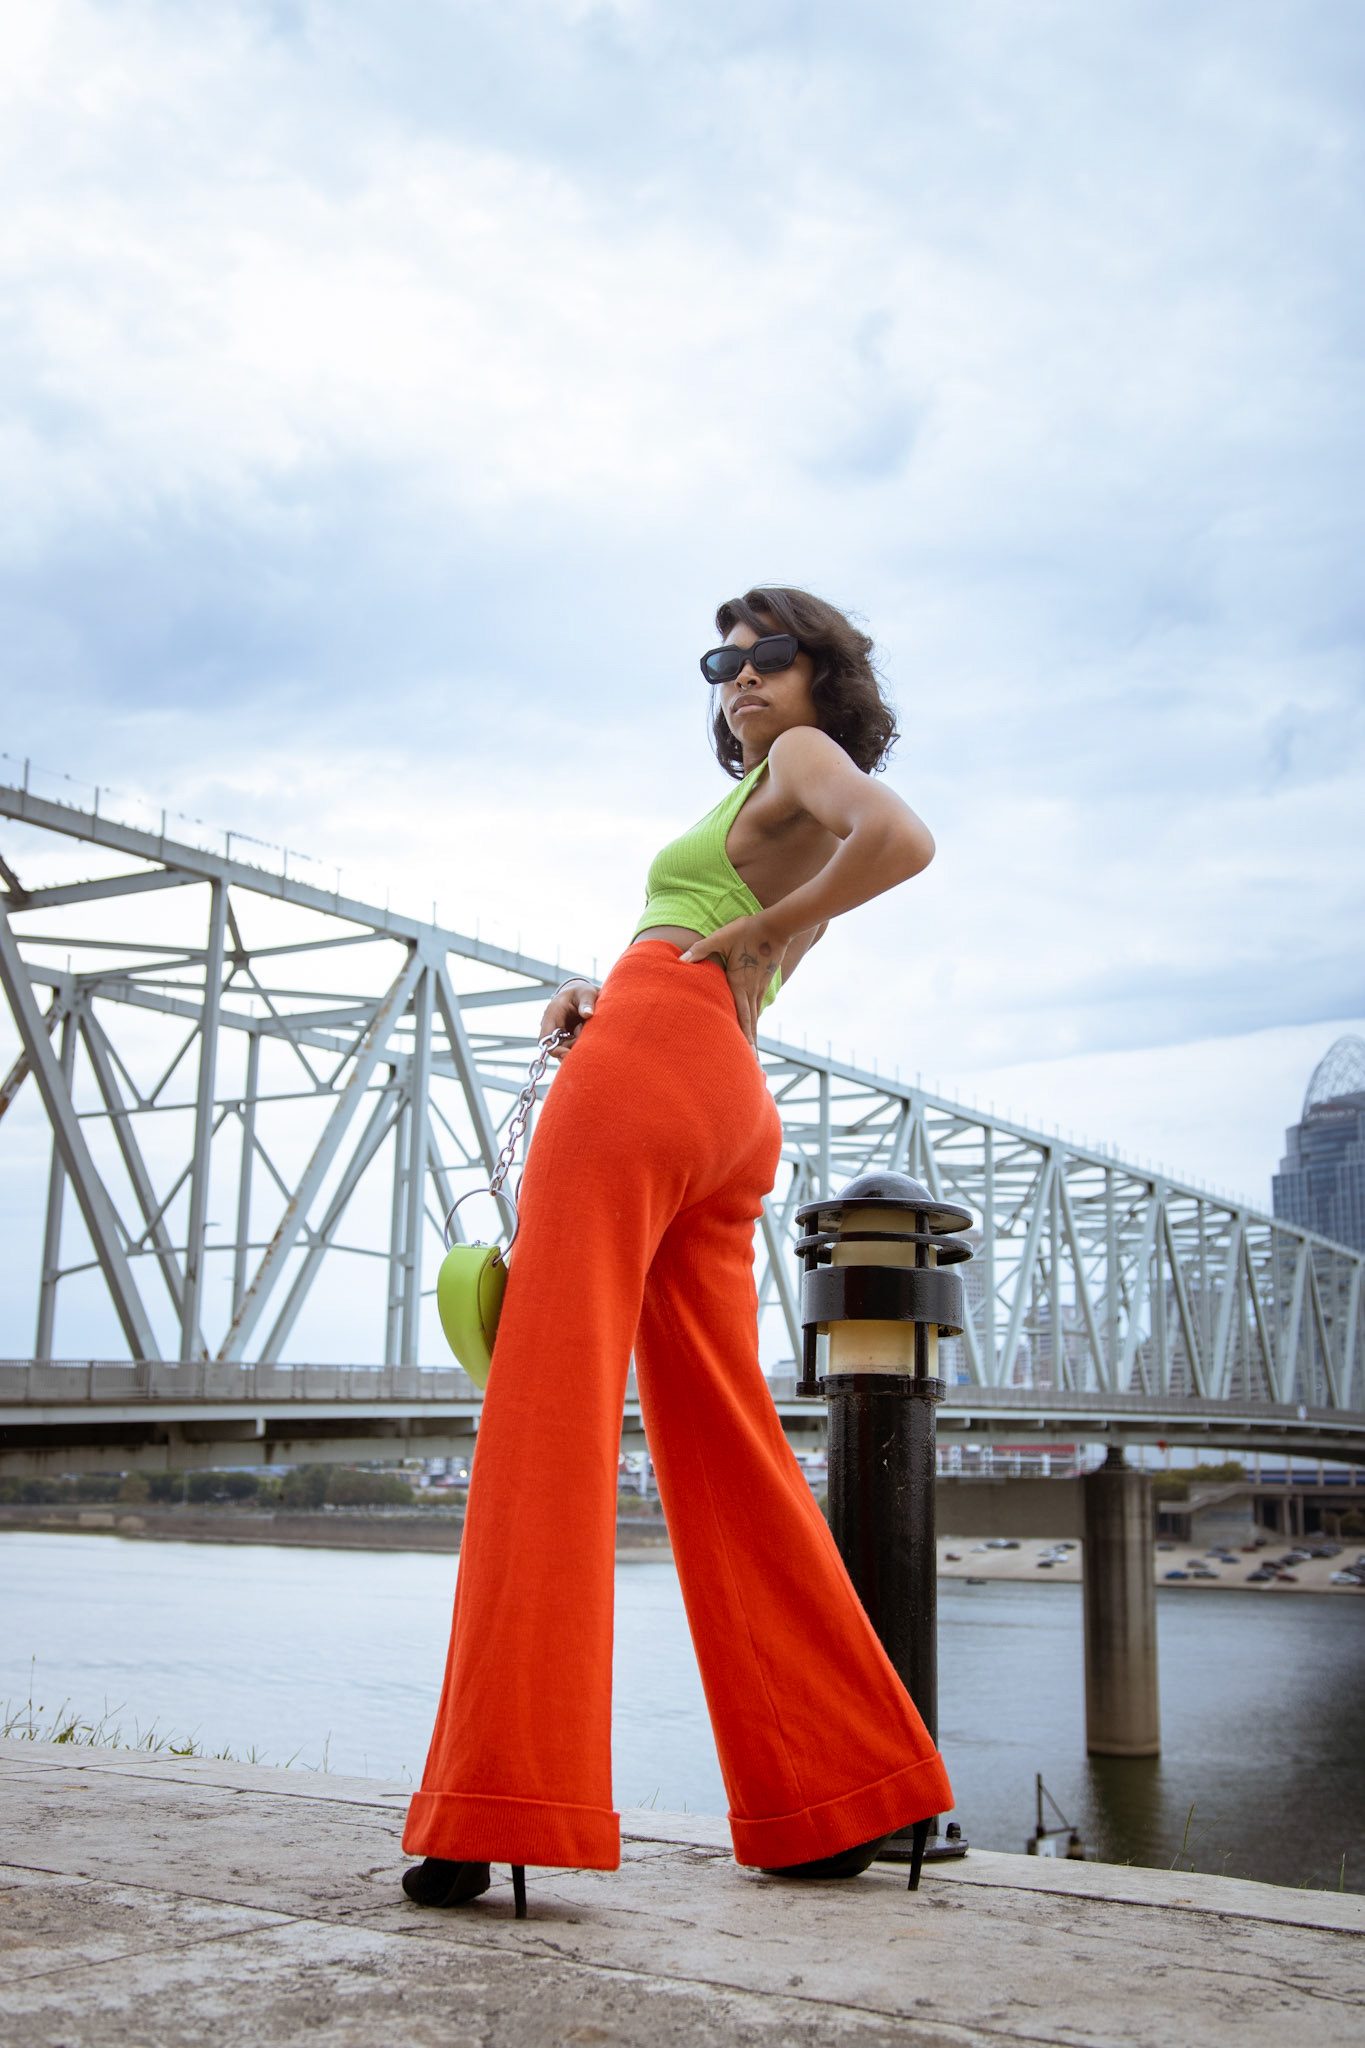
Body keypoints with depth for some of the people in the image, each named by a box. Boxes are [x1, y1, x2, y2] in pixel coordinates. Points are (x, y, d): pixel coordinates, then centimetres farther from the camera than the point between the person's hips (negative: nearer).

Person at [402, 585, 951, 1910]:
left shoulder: (809, 756, 5)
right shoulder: (809, 846, 30)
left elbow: (905, 839, -18)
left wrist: (755, 930, -8)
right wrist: (600, 997, 11)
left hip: (645, 1066, -10)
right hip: (731, 1114, 10)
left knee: (549, 1420, -13)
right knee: (722, 1457, 8)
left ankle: (496, 1810, -17)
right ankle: (832, 1796, 9)